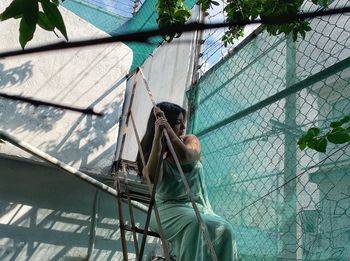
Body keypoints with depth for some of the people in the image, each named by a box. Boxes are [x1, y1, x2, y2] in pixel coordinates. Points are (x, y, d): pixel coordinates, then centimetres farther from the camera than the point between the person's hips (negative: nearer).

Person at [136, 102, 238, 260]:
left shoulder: (191, 140, 7)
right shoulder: (150, 151, 2)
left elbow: (186, 157, -19)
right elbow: (153, 177, -22)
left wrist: (167, 128, -21)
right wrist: (158, 136, -21)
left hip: (199, 207, 3)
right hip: (169, 208, -2)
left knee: (224, 229, -27)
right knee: (193, 223, -35)